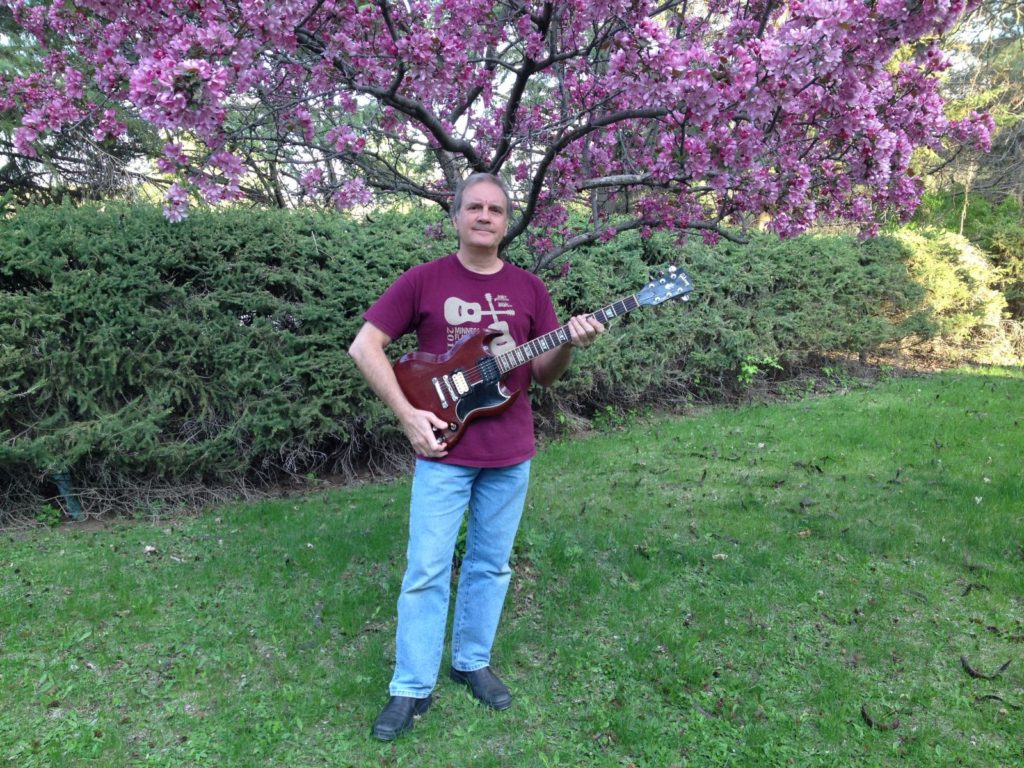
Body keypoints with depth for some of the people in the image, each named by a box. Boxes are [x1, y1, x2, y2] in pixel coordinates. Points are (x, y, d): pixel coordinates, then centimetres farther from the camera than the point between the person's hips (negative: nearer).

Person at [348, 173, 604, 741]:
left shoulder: (528, 288, 6)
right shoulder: (424, 280, -4)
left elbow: (543, 374, 7)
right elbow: (364, 347, -4)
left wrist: (569, 346, -15)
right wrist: (407, 415, -12)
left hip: (510, 453, 3)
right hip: (443, 450, -3)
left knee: (491, 565, 14)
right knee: (426, 571, 2)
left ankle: (472, 662, 34)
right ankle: (411, 688, 18)